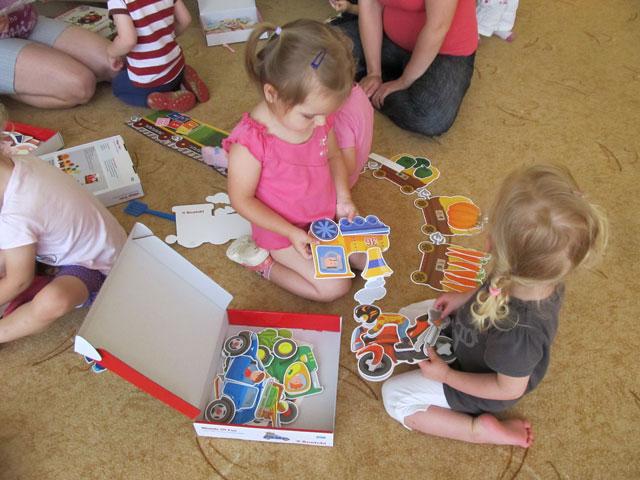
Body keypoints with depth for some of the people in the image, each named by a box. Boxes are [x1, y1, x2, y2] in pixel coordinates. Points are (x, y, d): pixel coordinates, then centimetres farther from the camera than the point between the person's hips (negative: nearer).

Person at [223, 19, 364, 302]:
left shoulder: (318, 117, -14)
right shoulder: (251, 141, -33)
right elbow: (241, 199, -21)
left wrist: (344, 198, -10)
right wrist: (292, 233, -22)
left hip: (328, 215, 6)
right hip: (283, 231, -6)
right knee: (334, 287, -8)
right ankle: (262, 261, 5)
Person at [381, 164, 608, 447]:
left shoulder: (518, 331, -46)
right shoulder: (544, 276, -27)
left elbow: (510, 389, -25)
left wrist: (446, 375, -18)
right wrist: (466, 298, -5)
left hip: (482, 390, -7)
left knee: (394, 395, 0)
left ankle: (480, 429, 1)